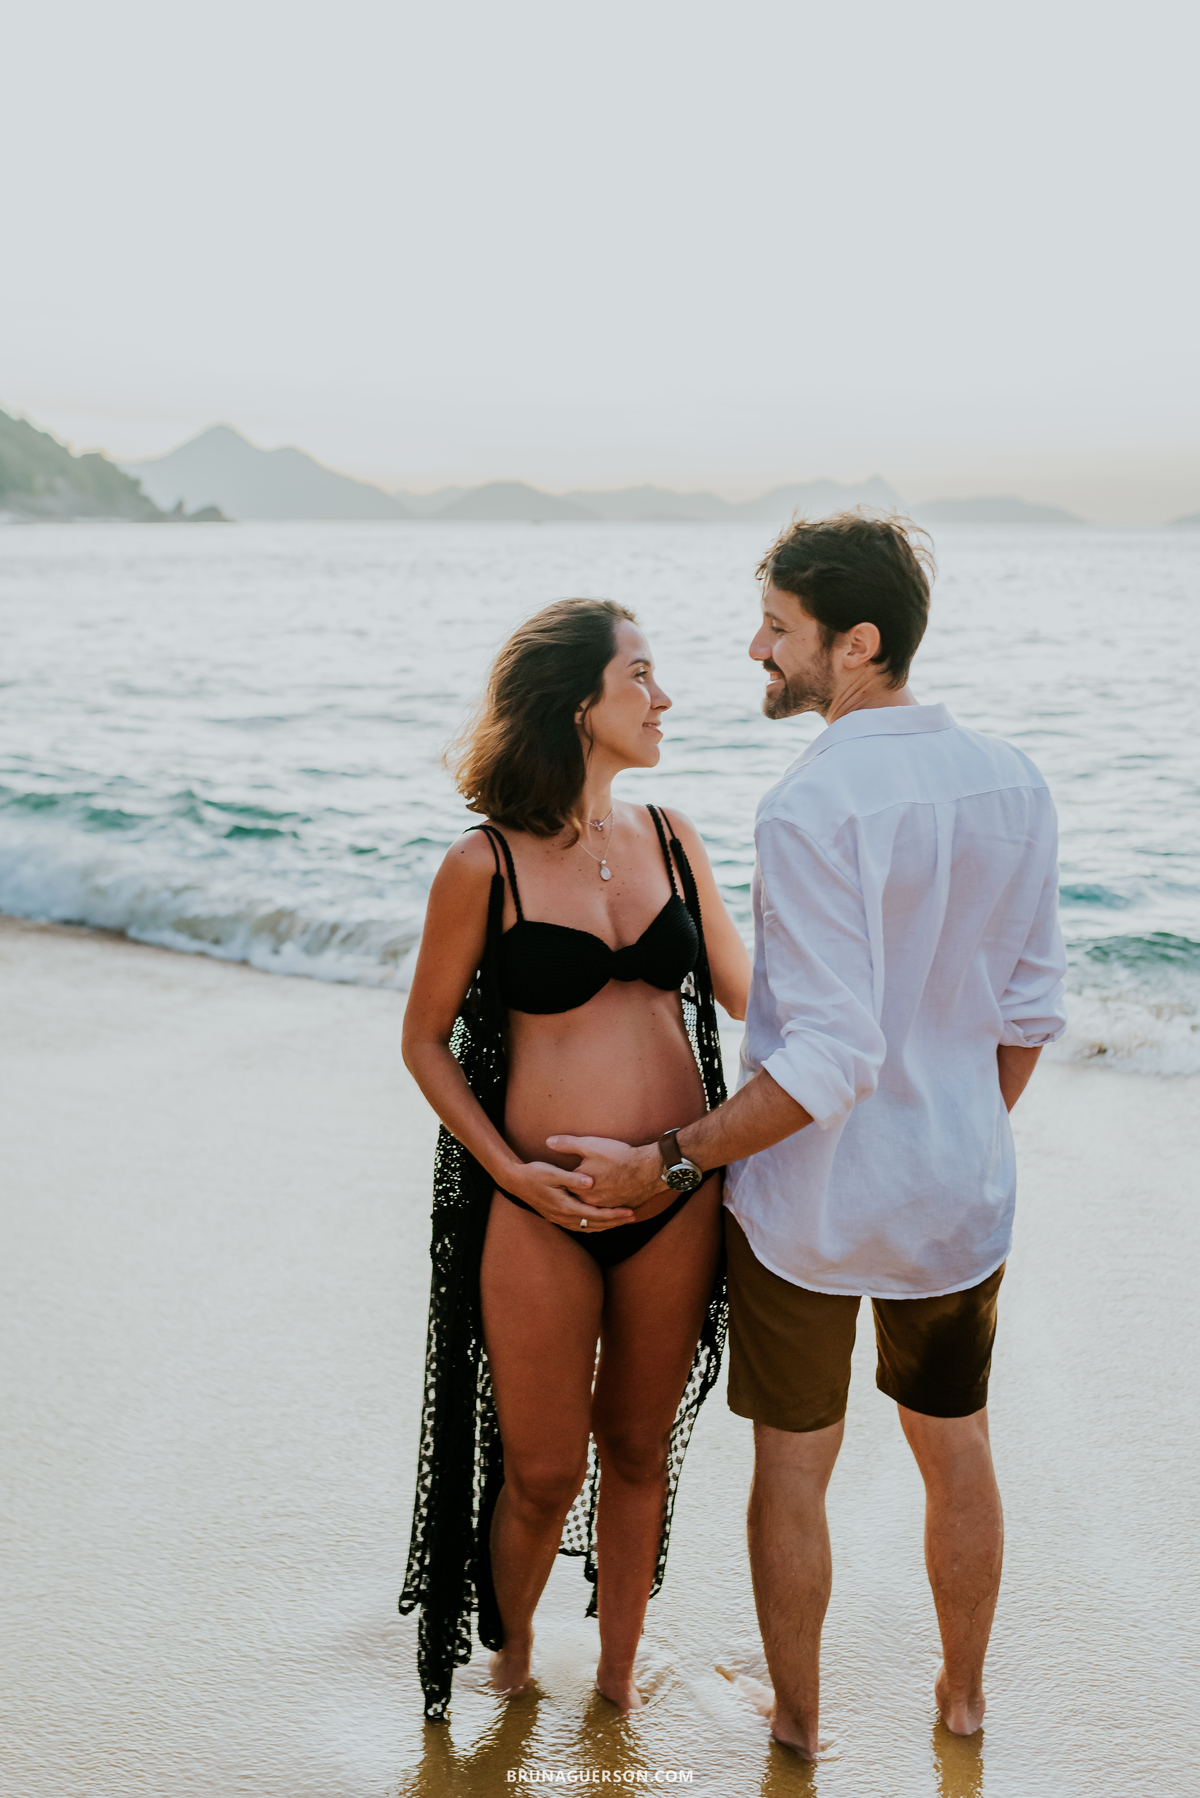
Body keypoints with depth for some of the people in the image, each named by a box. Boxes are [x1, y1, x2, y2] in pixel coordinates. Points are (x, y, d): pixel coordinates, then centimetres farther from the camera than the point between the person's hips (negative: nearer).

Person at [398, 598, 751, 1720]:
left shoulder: (669, 838, 4)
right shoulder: (485, 866, -9)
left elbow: (748, 991, 13)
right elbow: (424, 1038, -2)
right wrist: (509, 1168, -11)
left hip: (677, 1197, 4)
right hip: (541, 1208, -3)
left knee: (639, 1450, 16)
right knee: (541, 1470, 9)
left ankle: (618, 1676, 38)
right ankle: (507, 1660, 39)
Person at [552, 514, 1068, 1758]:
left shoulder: (811, 809, -24)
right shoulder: (1013, 784, -3)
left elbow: (831, 1059, -27)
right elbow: (1032, 1008, 5)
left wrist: (665, 1160, -18)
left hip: (812, 1201, -6)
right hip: (961, 1194, 6)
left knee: (793, 1469, 15)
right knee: (955, 1450, 23)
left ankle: (796, 1724, 33)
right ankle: (964, 1698, 43)